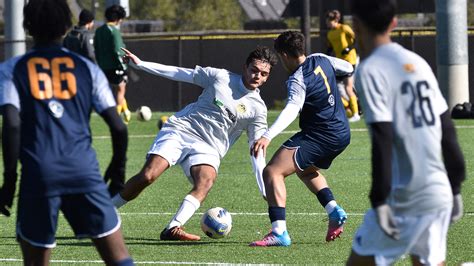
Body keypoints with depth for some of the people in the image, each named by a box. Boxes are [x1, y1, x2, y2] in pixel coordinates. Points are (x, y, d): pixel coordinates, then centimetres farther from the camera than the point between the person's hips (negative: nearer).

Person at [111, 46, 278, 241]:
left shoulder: (257, 109, 3)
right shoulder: (220, 77, 4)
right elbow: (179, 73, 10)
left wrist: (266, 194, -6)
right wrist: (139, 64, 7)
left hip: (208, 148, 1)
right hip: (180, 129, -1)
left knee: (206, 181, -33)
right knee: (147, 176, -20)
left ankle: (173, 229, -42)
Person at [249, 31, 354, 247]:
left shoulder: (298, 80, -20)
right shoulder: (321, 60, 4)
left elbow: (291, 109, -37)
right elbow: (347, 68, 23)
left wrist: (268, 136, -49)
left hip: (319, 136, -10)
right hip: (341, 133, 10)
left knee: (272, 172, -17)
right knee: (305, 169, 36)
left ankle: (279, 232, -27)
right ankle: (334, 211, 21)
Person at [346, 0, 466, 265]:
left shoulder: (370, 71, -10)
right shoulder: (418, 63, 11)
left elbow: (383, 141, -17)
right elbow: (448, 131, 13)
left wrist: (379, 201, -16)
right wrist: (455, 188, 19)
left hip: (404, 202, -7)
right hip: (440, 195, 7)